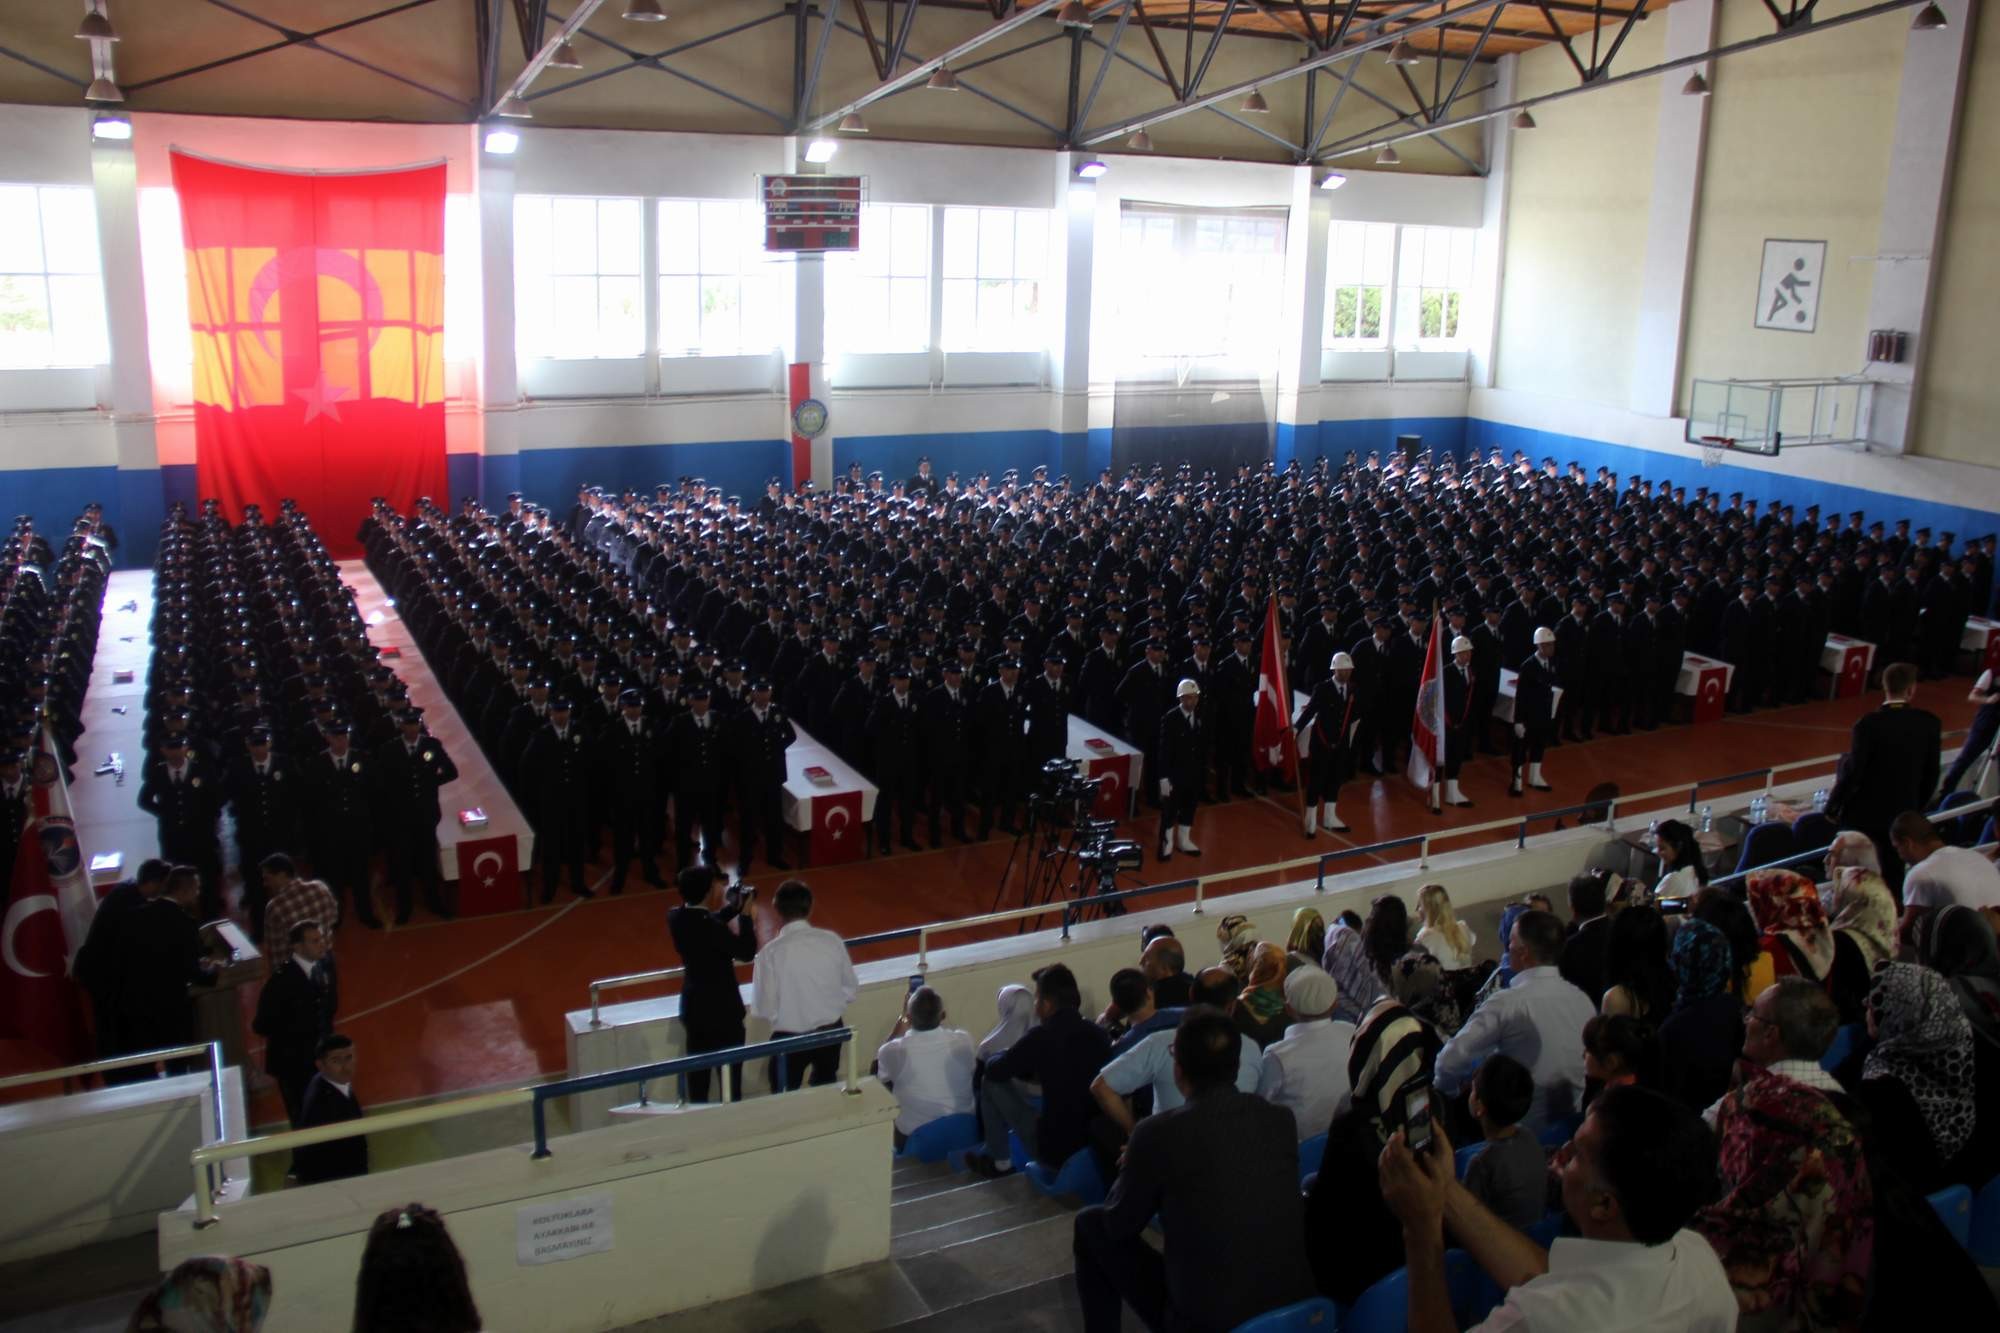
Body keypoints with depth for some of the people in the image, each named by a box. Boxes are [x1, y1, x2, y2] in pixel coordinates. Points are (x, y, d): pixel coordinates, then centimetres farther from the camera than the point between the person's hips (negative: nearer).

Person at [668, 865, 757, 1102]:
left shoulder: (676, 917, -4)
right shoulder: (710, 926, -28)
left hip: (694, 1008, 8)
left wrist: (735, 908, 9)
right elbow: (746, 952, -19)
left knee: (698, 1076, 16)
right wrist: (746, 916, -11)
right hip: (722, 1010, -8)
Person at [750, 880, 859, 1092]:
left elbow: (764, 1009, -14)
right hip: (830, 1032, 3)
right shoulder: (832, 940, -10)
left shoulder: (770, 952, -19)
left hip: (789, 1039, -3)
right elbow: (851, 990, -1)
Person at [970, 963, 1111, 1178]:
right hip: (1099, 1144, 5)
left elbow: (994, 1071, 1)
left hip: (1055, 1148, -5)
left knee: (992, 1084, 10)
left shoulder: (1041, 1036, -13)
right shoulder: (1098, 1034, 1)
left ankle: (999, 1162, 22)